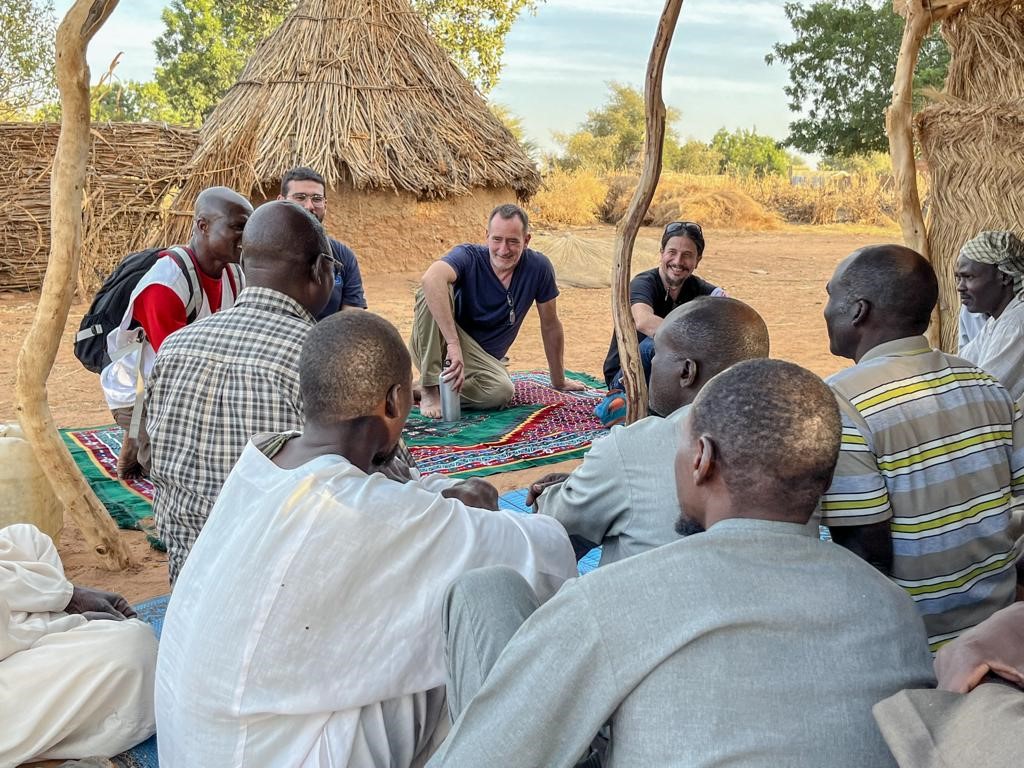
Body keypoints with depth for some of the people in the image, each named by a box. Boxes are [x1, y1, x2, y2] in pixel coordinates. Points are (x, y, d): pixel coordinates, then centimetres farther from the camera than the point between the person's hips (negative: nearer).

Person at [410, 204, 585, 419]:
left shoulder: (538, 267, -9)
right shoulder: (469, 256, -19)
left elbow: (550, 326, 4)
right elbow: (432, 278, -42)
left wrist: (559, 381, 13)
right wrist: (453, 344, -51)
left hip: (482, 357, 3)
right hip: (433, 346, -2)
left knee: (502, 391, -33)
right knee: (432, 292, -33)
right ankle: (429, 388, -24)